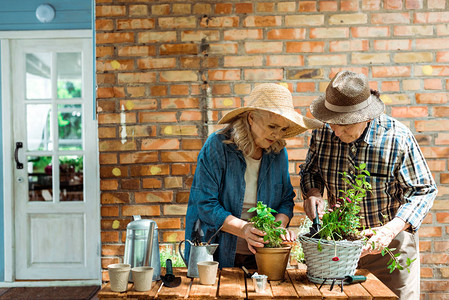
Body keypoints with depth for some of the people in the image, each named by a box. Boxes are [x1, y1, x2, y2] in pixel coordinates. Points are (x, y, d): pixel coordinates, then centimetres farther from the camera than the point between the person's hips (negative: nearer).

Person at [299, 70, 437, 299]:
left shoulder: (397, 138, -20)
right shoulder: (322, 134, -11)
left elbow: (423, 191, -14)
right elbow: (310, 171, 7)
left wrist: (390, 229, -27)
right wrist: (313, 192, -17)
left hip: (391, 241, -3)